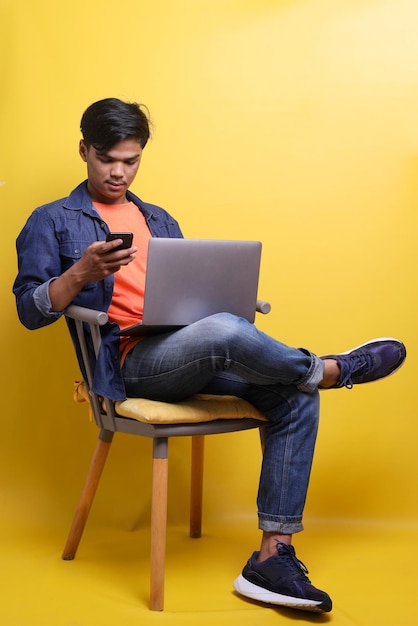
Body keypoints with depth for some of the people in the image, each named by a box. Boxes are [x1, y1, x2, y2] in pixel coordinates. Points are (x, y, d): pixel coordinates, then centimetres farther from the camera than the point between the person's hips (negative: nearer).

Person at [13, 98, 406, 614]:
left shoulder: (160, 220, 28)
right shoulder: (53, 222, 11)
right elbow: (30, 310, 0)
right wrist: (84, 272, -18)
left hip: (190, 356, 6)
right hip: (128, 363, -6)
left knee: (294, 395, -17)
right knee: (224, 331, -37)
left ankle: (271, 557, -17)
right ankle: (333, 369, -8)